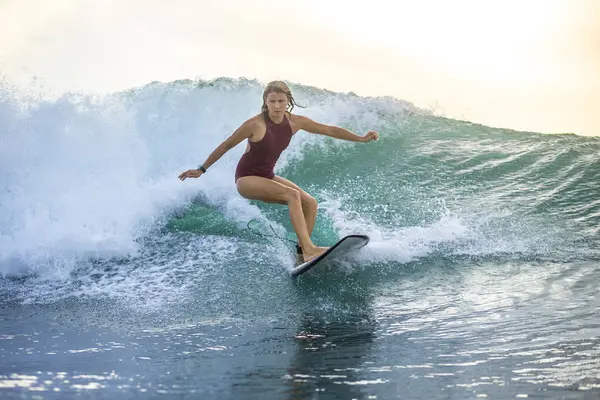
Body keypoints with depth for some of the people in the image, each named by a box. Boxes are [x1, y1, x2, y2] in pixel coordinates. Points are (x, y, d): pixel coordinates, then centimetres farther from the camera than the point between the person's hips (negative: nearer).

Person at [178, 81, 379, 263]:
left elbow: (330, 130, 0)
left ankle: (301, 254, -3)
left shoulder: (295, 122, -6)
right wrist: (202, 169, -8)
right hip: (246, 179, -7)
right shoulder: (256, 124, -21)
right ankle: (309, 249, -34)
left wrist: (361, 138, -1)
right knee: (292, 195, -28)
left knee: (310, 203, -7)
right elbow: (226, 145, -11)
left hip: (267, 177, 7)